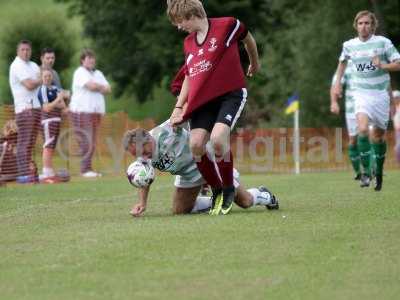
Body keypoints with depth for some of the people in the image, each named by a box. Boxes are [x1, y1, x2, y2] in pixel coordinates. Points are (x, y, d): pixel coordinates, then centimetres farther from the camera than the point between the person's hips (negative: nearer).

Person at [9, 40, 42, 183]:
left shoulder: (33, 66, 21)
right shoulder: (17, 65, -7)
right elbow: (29, 85, -16)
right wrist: (40, 81, 2)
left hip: (36, 107, 8)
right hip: (25, 108, -8)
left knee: (30, 143, 7)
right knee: (24, 142, -11)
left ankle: (28, 173, 8)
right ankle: (24, 174, -13)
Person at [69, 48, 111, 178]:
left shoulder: (98, 74, 20)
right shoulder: (80, 73, -5)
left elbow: (108, 89, 10)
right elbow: (92, 86, -19)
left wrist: (96, 87, -6)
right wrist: (101, 87, 1)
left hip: (95, 112, 7)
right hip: (82, 112, -7)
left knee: (92, 142, 4)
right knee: (86, 141, -13)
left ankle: (87, 170, 5)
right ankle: (85, 169, -12)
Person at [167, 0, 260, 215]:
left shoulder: (227, 26, -6)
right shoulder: (188, 43, 13)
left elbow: (248, 39, 14)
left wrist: (254, 63, 30)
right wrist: (178, 107, 14)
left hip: (231, 94, -6)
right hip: (202, 99, 6)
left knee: (217, 138, -27)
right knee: (196, 144, -13)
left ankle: (228, 189, -5)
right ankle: (216, 191, 8)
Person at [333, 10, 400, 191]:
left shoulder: (383, 42, -6)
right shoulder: (349, 45, 3)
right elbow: (343, 61, 25)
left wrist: (383, 65, -21)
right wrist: (338, 82, 20)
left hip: (381, 93, 0)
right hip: (361, 93, 0)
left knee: (378, 135, 7)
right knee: (363, 129, -23)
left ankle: (379, 172, 25)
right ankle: (366, 172, -19)